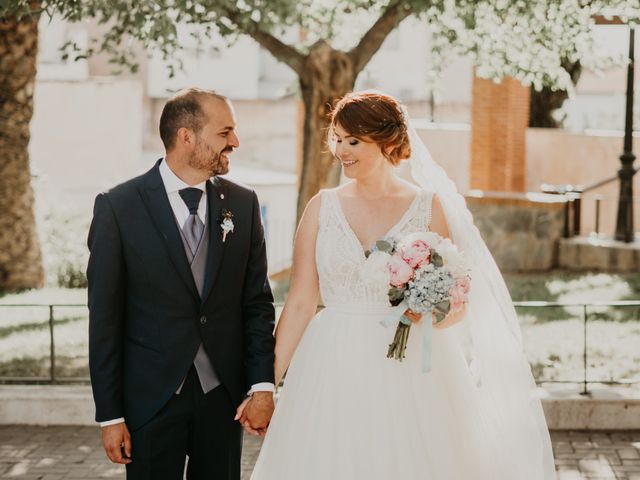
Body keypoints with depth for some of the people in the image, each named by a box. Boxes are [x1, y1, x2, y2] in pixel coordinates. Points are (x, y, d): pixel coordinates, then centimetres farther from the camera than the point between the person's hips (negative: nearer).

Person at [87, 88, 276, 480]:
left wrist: (263, 385, -4)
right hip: (150, 399, -3)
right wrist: (109, 415, -6)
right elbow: (104, 317, -5)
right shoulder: (118, 207, -7)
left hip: (222, 394, 3)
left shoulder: (242, 204, 3)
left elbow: (257, 301, 6)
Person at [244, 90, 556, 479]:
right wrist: (268, 381, -3)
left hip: (408, 374, -1)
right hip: (334, 374, 1)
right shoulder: (322, 207, 3)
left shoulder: (428, 206, -1)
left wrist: (427, 312, -21)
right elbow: (300, 302, 2)